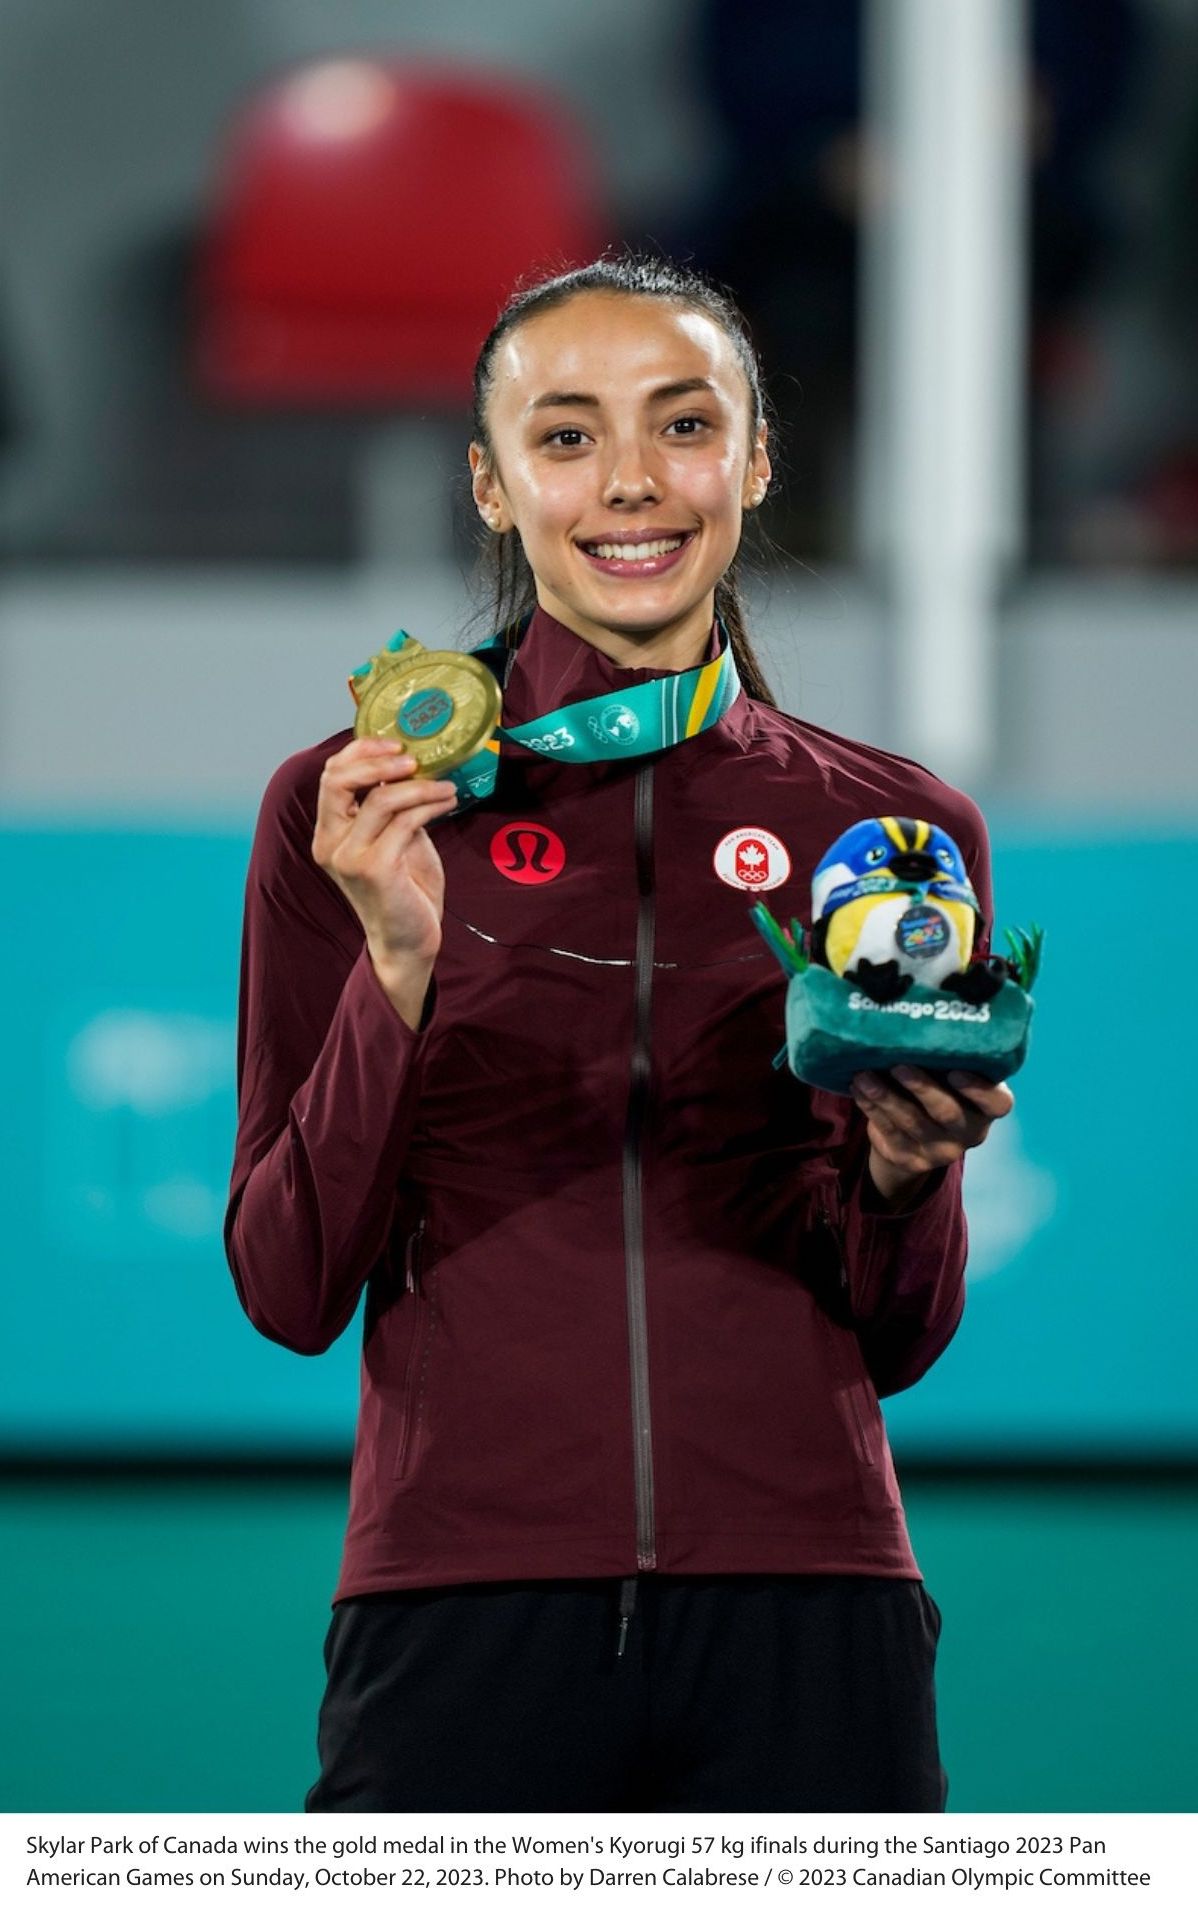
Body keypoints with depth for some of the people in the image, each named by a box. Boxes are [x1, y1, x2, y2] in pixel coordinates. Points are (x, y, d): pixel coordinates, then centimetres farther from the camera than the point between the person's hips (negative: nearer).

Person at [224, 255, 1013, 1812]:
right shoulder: (351, 809, 3)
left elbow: (900, 1339, 11)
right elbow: (293, 1289, -1)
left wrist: (902, 1167, -9)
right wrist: (396, 972, -13)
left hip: (802, 1616, 1)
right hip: (467, 1608, -1)